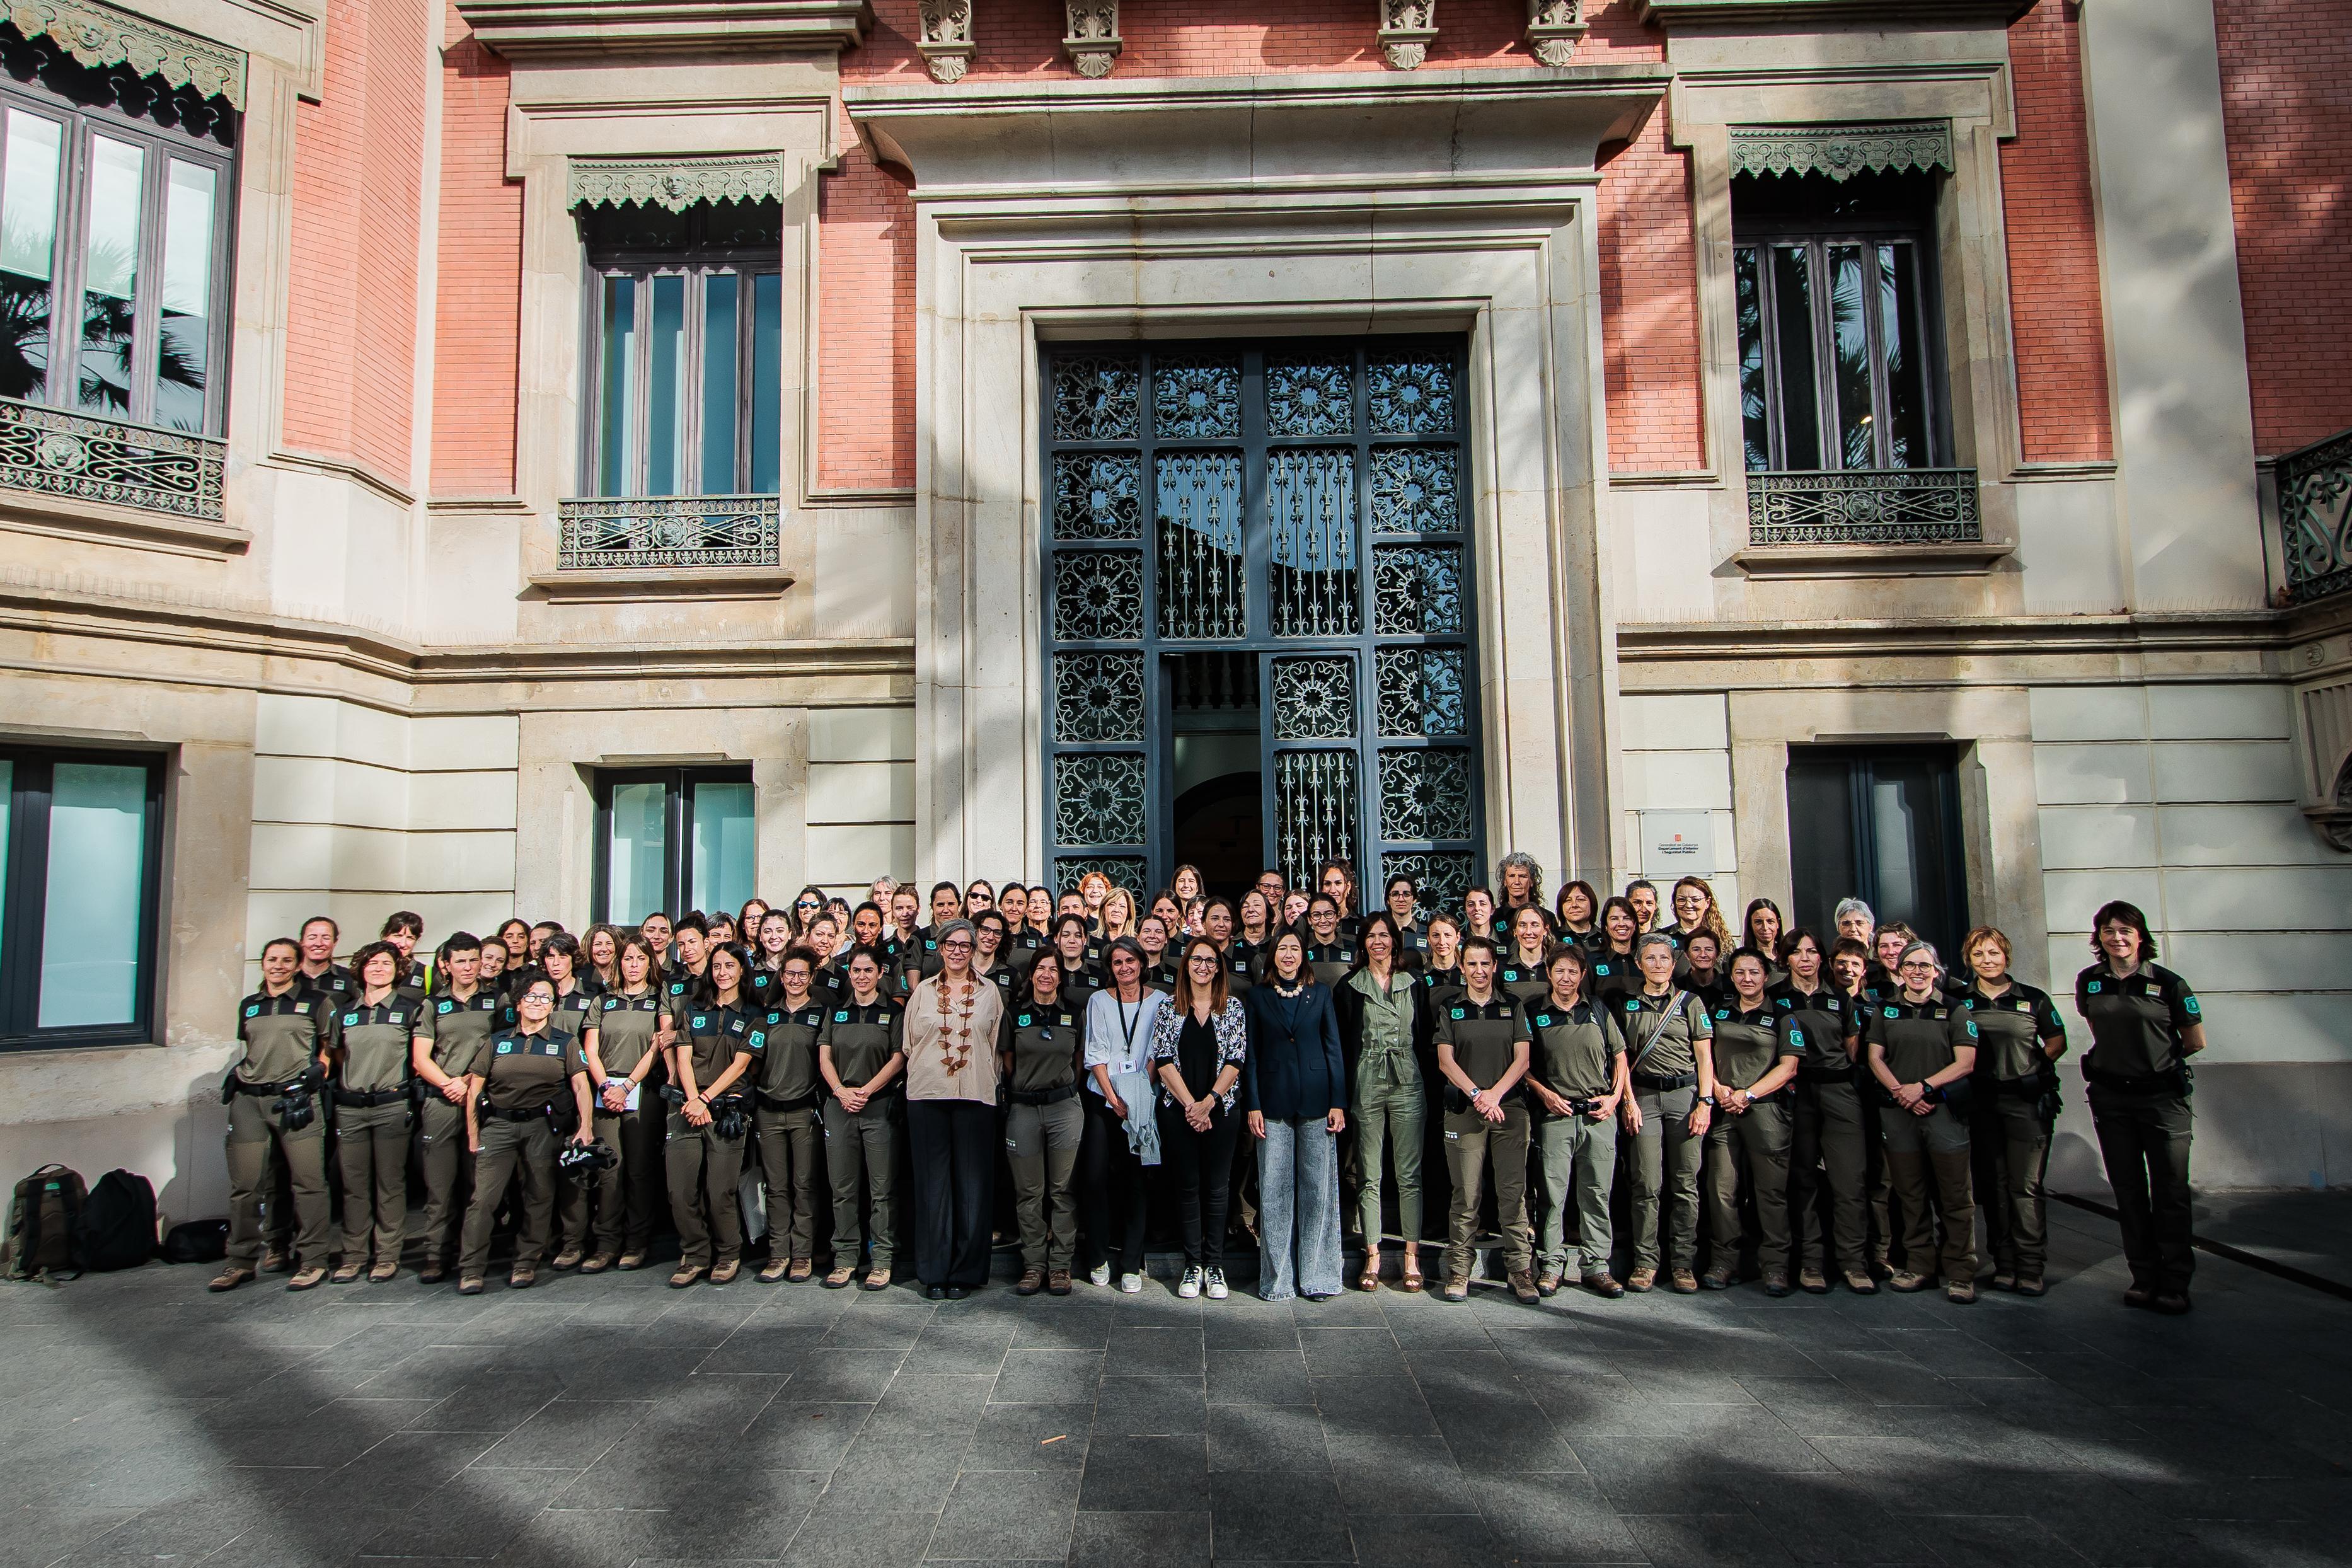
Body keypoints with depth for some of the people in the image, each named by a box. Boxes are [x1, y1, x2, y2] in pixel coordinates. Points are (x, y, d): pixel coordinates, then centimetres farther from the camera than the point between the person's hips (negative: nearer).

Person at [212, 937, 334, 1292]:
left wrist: (315, 1076, -1)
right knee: (245, 1184, 4)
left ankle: (312, 1260, 3)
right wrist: (240, 1076, 14)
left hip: (295, 1099, -4)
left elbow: (329, 1050, 11)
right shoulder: (248, 1006, 17)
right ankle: (241, 1261, 16)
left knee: (307, 1181, -4)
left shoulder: (315, 1002, 6)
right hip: (249, 1101, 4)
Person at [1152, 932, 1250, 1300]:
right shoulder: (1169, 1009, 4)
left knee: (1217, 1188, 3)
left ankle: (1214, 1266, 12)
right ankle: (1193, 1265, 13)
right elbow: (1163, 1060, -2)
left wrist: (1208, 1102, -11)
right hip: (1179, 1110, 0)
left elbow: (1236, 1059, -2)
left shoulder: (1233, 1008, 4)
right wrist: (1189, 1103, -11)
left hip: (1221, 1109, 0)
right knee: (1189, 1186, 5)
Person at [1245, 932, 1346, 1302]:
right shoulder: (1258, 998, 8)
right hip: (1273, 1104, 0)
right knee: (1274, 1190, 0)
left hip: (1315, 1101, 0)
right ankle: (1277, 1278, 9)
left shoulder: (1321, 993, 9)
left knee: (1318, 1187, 2)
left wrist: (1339, 1102, -1)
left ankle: (1317, 1275, 11)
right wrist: (1252, 1106, -1)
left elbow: (1334, 1048, 6)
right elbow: (1251, 1056, 6)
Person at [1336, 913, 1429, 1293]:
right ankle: (1372, 1258, 9)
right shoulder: (1349, 987, 5)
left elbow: (1426, 1037, 12)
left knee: (1410, 1174, 2)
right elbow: (1340, 1043, 3)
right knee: (1369, 1176, 3)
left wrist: (1422, 1079, 2)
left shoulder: (1414, 985, 11)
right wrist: (1343, 1094, -5)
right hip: (1365, 1086, -1)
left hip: (1408, 1085, 1)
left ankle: (1412, 1257, 7)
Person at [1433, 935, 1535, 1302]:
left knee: (1514, 1193, -1)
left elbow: (1522, 1059, 5)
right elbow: (1446, 1061, 2)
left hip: (1510, 1109, 1)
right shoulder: (1450, 1009, 9)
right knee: (1466, 1196, -1)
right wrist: (1477, 1095, -11)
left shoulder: (1512, 1008, 12)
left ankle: (1520, 1270, 6)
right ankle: (1458, 1272, 6)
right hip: (1464, 1112, -1)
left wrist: (1495, 1094, -9)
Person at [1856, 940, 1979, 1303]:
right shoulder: (1885, 1010, 11)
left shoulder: (1954, 1011, 5)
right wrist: (1901, 1092, -8)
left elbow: (1965, 1063, -2)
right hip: (1897, 1112, 2)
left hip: (1944, 1109, -2)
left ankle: (1961, 1274, 2)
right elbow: (1874, 1057, 7)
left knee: (1956, 1196, -4)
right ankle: (1919, 1267, 15)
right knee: (1910, 1194, 7)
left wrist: (1923, 1087, -12)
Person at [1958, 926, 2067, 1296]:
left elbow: (2057, 1042, 11)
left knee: (2026, 1185, -6)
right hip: (1981, 1102, 2)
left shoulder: (2033, 999, 4)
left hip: (2026, 1101, -2)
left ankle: (2031, 1267, 0)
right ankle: (2004, 1264, 14)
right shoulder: (1959, 1001, 7)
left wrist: (2032, 1069, -2)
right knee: (1993, 1183, 6)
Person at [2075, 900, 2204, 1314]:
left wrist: (2157, 1059, 11)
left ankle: (2175, 1283, 8)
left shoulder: (2167, 983, -7)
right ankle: (2144, 1277, 18)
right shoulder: (2089, 982, 4)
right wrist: (2124, 1058, 13)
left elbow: (2196, 1041, 3)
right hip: (2110, 1098, 3)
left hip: (2163, 1096, -3)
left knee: (2171, 1191, 0)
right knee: (2128, 1191, 9)